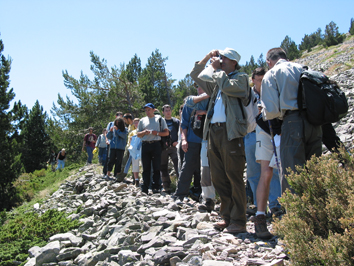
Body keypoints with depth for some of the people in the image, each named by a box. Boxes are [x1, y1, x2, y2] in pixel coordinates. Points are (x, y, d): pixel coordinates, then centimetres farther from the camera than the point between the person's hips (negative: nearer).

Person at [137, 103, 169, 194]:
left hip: (156, 144, -2)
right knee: (146, 168, 1)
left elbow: (166, 132, 8)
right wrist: (144, 132, -3)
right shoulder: (142, 120, 18)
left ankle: (156, 187, 2)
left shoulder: (160, 119, 11)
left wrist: (157, 133, -9)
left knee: (156, 168, -2)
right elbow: (138, 134, 17)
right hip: (145, 145, 2)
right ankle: (145, 188, 3)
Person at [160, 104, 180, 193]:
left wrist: (177, 141, -7)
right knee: (163, 168, 4)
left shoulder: (176, 121, 13)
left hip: (174, 146, -1)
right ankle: (166, 187, 12)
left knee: (178, 166, -13)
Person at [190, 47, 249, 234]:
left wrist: (217, 69, -2)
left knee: (234, 176, -8)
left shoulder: (241, 78, 5)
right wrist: (207, 58, 19)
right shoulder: (216, 81, 25)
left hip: (230, 132, -8)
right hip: (213, 131, 8)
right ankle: (227, 217, 16)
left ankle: (238, 221, -4)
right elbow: (194, 75, 31)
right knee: (218, 177, 8)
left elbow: (227, 86, -16)